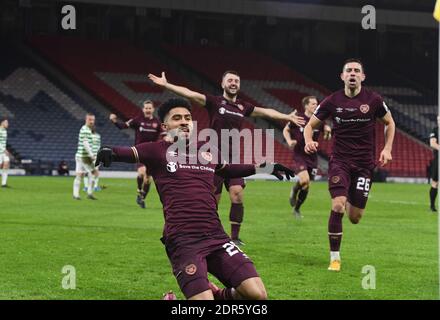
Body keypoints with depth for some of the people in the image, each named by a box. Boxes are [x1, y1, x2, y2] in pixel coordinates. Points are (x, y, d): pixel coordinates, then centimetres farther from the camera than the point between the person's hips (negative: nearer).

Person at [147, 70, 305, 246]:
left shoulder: (243, 106, 12)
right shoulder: (214, 102, -2)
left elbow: (266, 111, 25)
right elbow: (190, 94, -13)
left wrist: (288, 117, 31)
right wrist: (166, 85, -24)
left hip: (233, 159, 3)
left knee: (237, 194, -13)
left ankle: (235, 237, -4)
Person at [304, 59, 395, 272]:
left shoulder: (373, 100, -3)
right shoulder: (332, 101, -3)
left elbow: (389, 123, 13)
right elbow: (310, 125, 6)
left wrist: (387, 148, 1)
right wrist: (308, 141, -15)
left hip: (364, 164, 1)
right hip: (340, 161, -1)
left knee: (355, 218, 1)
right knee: (337, 206, -21)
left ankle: (350, 203, 42)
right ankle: (334, 258, -8)